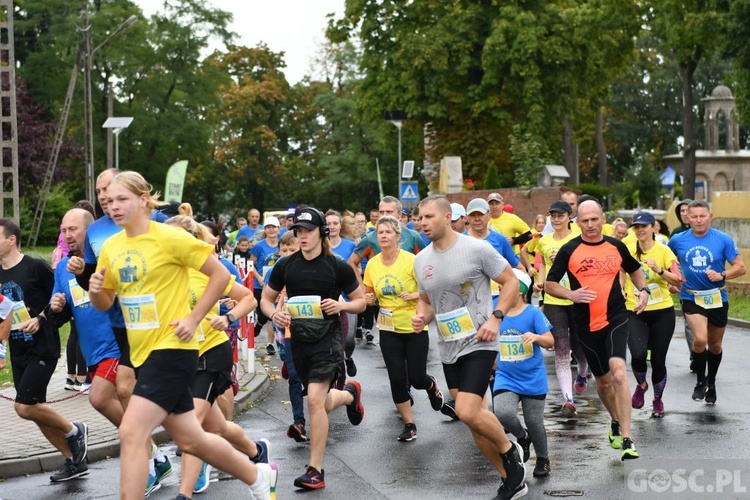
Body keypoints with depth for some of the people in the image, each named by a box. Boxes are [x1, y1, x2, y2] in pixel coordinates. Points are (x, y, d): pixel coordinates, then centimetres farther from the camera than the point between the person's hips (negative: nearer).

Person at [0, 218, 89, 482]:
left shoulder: (36, 267, -11)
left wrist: (40, 319, -18)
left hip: (42, 348, -7)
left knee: (24, 406, -14)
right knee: (35, 410, 9)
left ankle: (74, 430, 9)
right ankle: (74, 461, 21)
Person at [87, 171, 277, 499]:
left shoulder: (169, 237, -14)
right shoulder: (111, 247, 6)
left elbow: (221, 275, -10)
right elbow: (105, 303, 16)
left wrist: (193, 318, -14)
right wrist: (95, 290, -6)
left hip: (173, 349, -8)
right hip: (143, 352, 8)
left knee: (131, 433, -18)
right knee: (190, 440, 16)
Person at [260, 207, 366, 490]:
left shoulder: (338, 267, -5)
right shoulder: (285, 266, 3)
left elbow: (361, 301, 5)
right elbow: (266, 299, 13)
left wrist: (341, 305, -15)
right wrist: (274, 314, -9)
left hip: (327, 339, -4)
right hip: (299, 341, 5)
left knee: (315, 400, -18)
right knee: (322, 404, 14)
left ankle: (315, 470, -10)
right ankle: (349, 394, 51)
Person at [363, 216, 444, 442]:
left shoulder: (411, 260, -14)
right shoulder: (372, 264, -1)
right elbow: (370, 295, 12)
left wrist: (415, 295, -25)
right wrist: (368, 299, -10)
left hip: (415, 328, -3)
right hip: (389, 330, 3)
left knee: (416, 379, -1)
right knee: (397, 379, 2)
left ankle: (431, 385, 36)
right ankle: (409, 425, 17)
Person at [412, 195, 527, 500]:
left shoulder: (476, 249, -12)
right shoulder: (421, 260, 6)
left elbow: (511, 281, -6)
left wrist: (496, 318, -17)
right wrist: (422, 317, -4)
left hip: (478, 343, -7)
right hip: (448, 348, 7)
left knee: (467, 413, -21)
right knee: (473, 417, 10)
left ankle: (508, 450, 8)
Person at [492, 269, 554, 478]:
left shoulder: (533, 314, -9)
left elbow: (550, 341, -15)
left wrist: (536, 337, -32)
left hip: (533, 380, -2)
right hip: (506, 378, 2)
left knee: (534, 422, 6)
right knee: (502, 413, -22)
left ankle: (543, 459, 32)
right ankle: (522, 438, 10)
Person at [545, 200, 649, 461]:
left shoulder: (616, 246, 5)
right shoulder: (569, 250, -2)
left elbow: (635, 270, 23)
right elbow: (549, 284, 1)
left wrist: (643, 291, 5)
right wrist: (571, 294, -17)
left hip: (616, 318, -1)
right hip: (587, 324, 1)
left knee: (618, 373, -20)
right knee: (603, 379, 12)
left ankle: (626, 439, -20)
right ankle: (616, 422, 40)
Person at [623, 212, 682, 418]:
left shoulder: (663, 251, -4)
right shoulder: (628, 251, 1)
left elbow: (678, 281, -10)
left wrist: (659, 270, -24)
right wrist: (621, 292, 1)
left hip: (662, 311, 0)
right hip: (634, 311, 1)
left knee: (658, 359, 2)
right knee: (638, 354, -20)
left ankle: (658, 399, 28)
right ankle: (641, 385, 13)